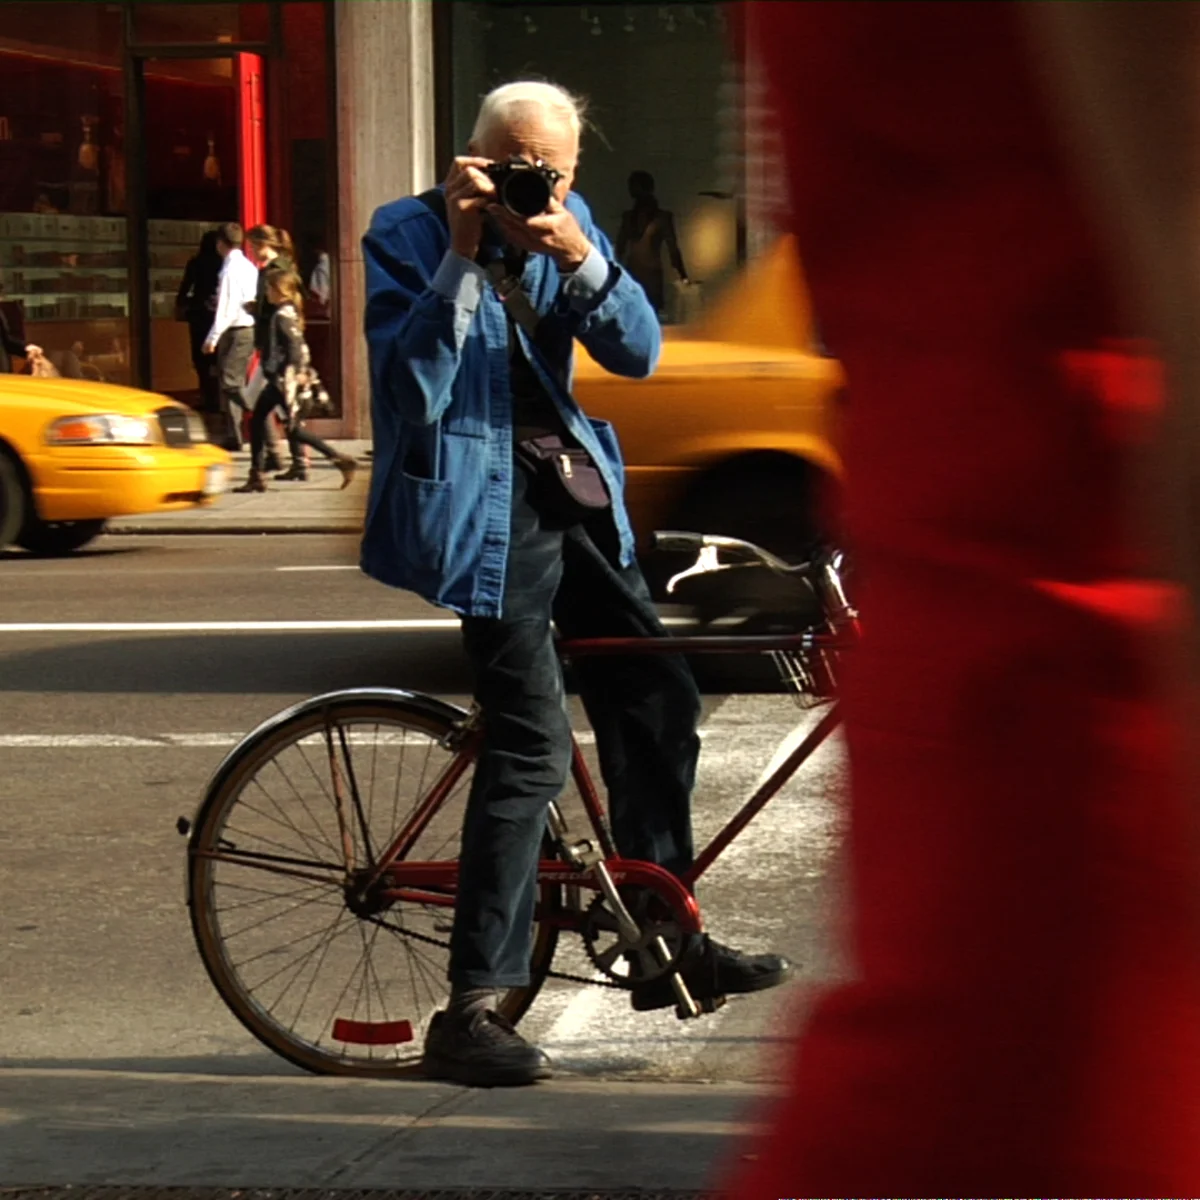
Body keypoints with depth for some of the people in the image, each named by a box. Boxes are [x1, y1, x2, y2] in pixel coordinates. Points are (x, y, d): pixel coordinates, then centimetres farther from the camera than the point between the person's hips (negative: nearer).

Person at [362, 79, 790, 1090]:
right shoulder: (407, 237, -10)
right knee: (532, 748, -16)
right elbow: (413, 392, -20)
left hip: (568, 493, 7)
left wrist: (579, 258, -19)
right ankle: (469, 1013, -13)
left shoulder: (570, 226, 6)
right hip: (478, 504, -7)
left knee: (658, 699, 12)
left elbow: (637, 352, -2)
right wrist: (463, 256, -26)